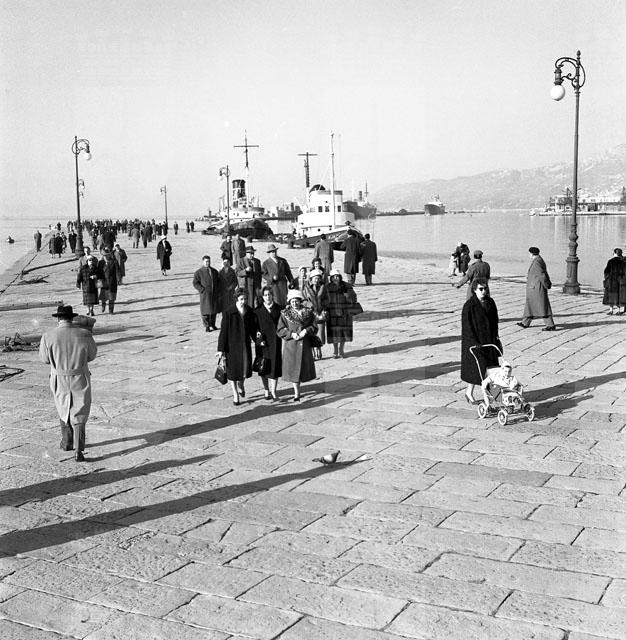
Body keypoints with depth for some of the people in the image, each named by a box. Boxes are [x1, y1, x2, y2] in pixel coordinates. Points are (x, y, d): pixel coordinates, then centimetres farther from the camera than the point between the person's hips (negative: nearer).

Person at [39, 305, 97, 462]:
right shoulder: (84, 334, -11)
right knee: (79, 415, 8)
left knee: (64, 411, 26)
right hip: (81, 379, -1)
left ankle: (67, 442, 40)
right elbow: (91, 355, 5)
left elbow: (45, 358, 2)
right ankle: (79, 451, -1)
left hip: (59, 381, 1)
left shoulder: (48, 336, -13)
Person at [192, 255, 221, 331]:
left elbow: (218, 281, 20)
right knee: (206, 311, -3)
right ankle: (207, 326, 4)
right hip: (205, 294, -4)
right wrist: (203, 290, -14)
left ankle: (212, 324, 22)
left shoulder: (214, 271, 12)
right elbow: (195, 283, -5)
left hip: (214, 294, 4)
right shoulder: (199, 272, -2)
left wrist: (217, 290, 6)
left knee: (214, 310, 7)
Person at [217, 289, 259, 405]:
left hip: (245, 344, 3)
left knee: (246, 368, 0)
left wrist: (256, 333, -8)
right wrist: (221, 349, -11)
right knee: (233, 369, 6)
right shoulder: (228, 313, -14)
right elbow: (223, 331, -11)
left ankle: (240, 385, 34)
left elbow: (252, 326, 14)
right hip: (232, 345, -3)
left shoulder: (249, 311, 0)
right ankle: (235, 395, 23)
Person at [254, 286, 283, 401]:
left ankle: (273, 391, 2)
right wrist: (259, 339, -11)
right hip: (263, 343, 0)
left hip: (276, 343, 0)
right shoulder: (258, 311, 1)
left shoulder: (279, 309, 3)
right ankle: (266, 390, 18)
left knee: (275, 367, -3)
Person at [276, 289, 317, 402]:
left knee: (304, 366, 5)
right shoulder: (285, 314, 0)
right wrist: (291, 334, -16)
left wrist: (306, 330, -15)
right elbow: (279, 330, -3)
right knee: (293, 367, -2)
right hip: (291, 345, -2)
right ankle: (297, 393, 5)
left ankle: (297, 387, 28)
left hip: (305, 345, 2)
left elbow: (314, 328, 4)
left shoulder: (308, 313, 4)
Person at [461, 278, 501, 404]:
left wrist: (496, 337, 9)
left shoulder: (490, 302, 6)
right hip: (474, 341, -6)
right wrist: (474, 342, -20)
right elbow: (467, 326, -16)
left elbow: (494, 321, 15)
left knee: (490, 367, 7)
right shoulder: (469, 305, -14)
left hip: (489, 340, 6)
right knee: (476, 368, -2)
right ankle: (469, 392, 14)